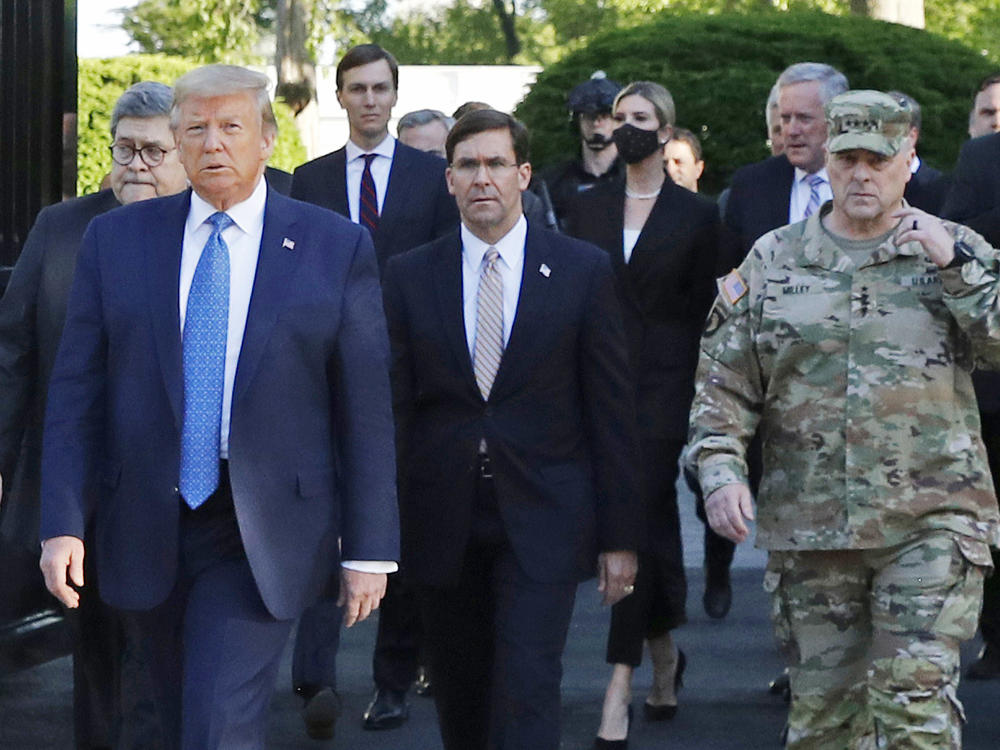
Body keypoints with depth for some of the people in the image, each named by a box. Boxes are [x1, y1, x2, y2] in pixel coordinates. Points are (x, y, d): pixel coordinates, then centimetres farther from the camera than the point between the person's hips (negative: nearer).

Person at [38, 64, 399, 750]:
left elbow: (365, 409, -1)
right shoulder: (115, 240, 5)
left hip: (265, 536, -3)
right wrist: (63, 521, -7)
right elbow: (77, 392, 3)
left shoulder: (337, 248, -1)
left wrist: (369, 550, -2)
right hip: (145, 531, 3)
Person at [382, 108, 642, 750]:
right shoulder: (409, 277, 5)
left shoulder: (585, 272, 1)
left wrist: (619, 536, -1)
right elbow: (391, 407, 5)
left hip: (541, 524, -2)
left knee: (527, 694, -11)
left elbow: (612, 412, 1)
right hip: (442, 522, 2)